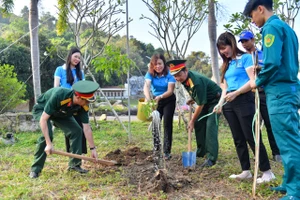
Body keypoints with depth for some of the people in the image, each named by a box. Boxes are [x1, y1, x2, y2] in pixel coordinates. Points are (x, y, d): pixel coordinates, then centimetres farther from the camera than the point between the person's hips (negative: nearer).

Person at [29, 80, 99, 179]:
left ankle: (74, 164, 3)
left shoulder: (83, 106, -25)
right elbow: (43, 119, -38)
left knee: (77, 131, -10)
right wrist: (49, 144, -41)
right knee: (47, 134, -28)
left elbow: (87, 128, -16)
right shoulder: (58, 95, -42)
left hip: (61, 114, 5)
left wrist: (93, 148, -15)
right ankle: (35, 169, -14)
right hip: (42, 110, -5)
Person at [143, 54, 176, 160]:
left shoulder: (169, 74, -20)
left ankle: (167, 152, -3)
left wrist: (160, 97, -44)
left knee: (167, 124, -8)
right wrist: (148, 98, -50)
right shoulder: (150, 74, -14)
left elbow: (170, 91, -26)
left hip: (168, 101, -3)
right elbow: (146, 86, -31)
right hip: (156, 100, 3)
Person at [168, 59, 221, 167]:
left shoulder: (197, 82, -35)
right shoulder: (184, 78, -9)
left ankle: (211, 158, -18)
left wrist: (192, 121, -17)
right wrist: (192, 99, 6)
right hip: (204, 100, 9)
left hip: (215, 100, -9)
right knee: (198, 124, 7)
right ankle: (201, 152, 19)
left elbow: (200, 104, -27)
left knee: (210, 126, -19)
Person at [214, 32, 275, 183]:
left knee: (252, 138, -8)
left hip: (244, 101, -8)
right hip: (229, 104, 8)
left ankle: (267, 172, 0)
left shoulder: (246, 58, -3)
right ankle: (246, 171, 17)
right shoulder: (227, 64, 18)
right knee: (238, 140, 9)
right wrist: (220, 103, 4)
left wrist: (235, 93, -21)